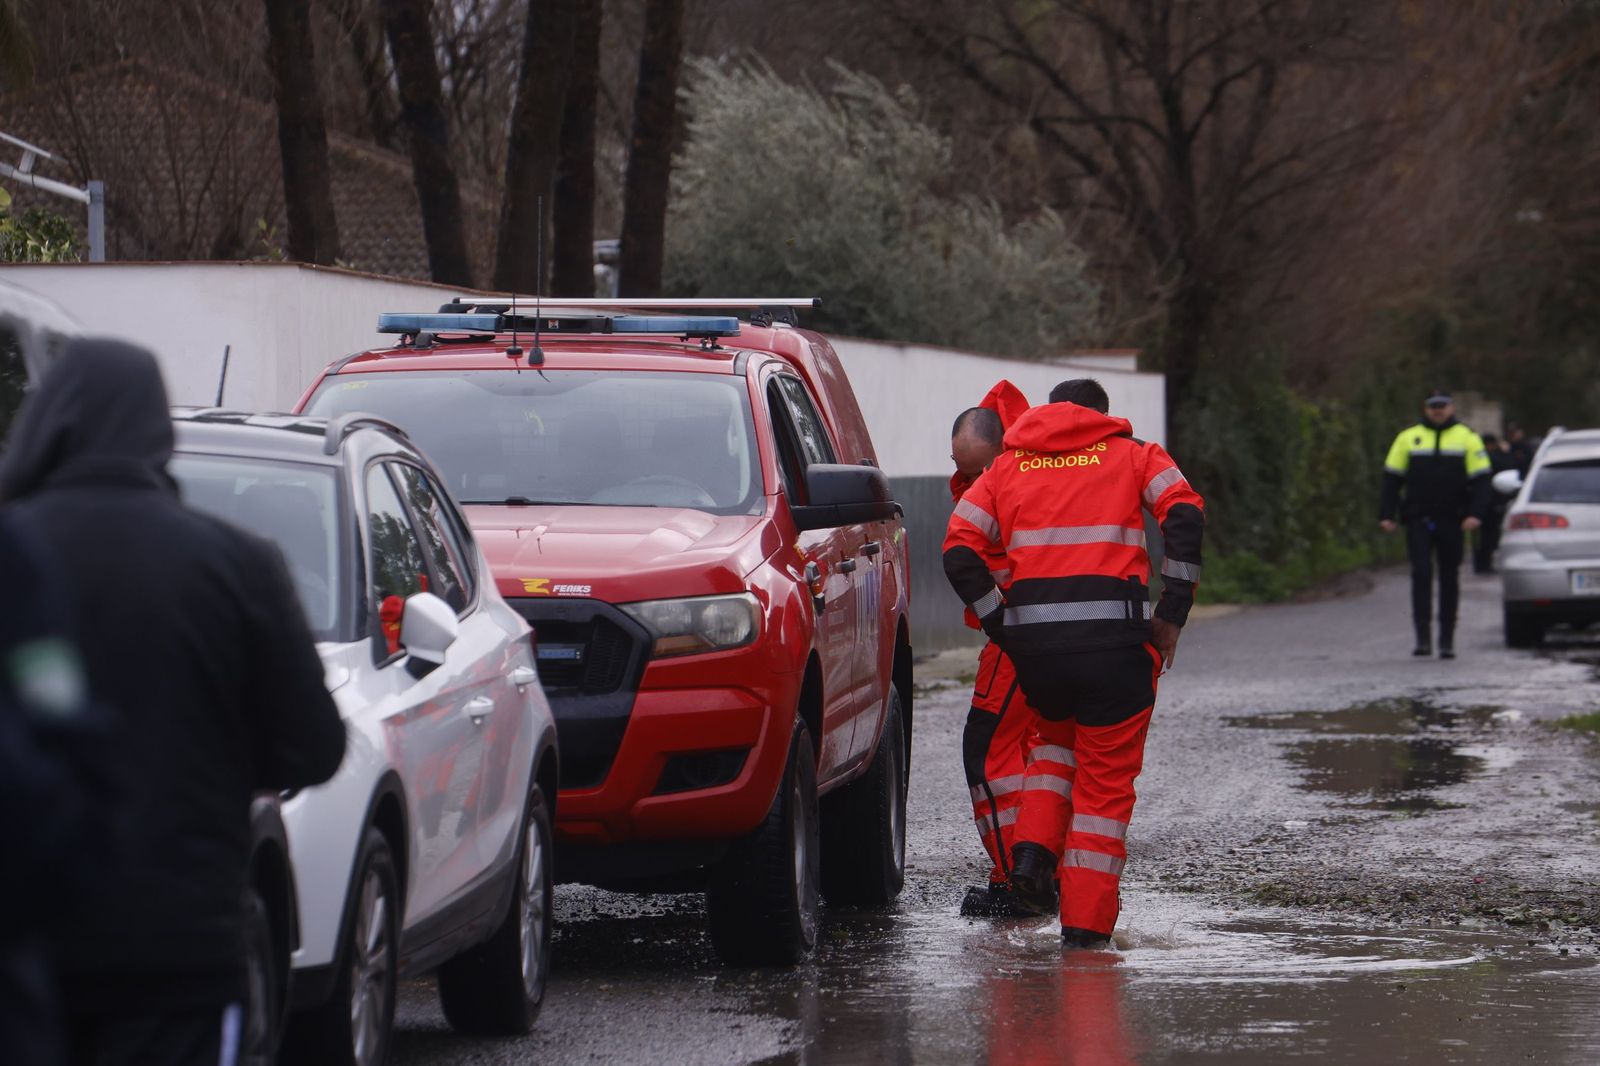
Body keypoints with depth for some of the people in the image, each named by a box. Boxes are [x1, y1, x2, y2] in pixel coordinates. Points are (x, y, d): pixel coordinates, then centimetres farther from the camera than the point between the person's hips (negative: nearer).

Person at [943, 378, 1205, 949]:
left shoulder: (1007, 467, 18)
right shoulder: (1133, 455, 13)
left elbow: (959, 552, 6)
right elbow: (1185, 517, -4)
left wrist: (1003, 627, 10)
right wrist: (1171, 615, -2)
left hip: (1033, 643, 2)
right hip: (1114, 638, -2)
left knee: (1054, 737, 29)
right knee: (1106, 774, 8)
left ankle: (1034, 850, 8)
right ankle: (1086, 921, 3)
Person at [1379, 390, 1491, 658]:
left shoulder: (1468, 439, 7)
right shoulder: (1407, 438, 10)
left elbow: (1480, 480, 2)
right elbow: (1392, 478, 9)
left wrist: (1475, 513, -12)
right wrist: (1387, 514, -1)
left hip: (1452, 522, 0)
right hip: (1418, 521, 0)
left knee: (1449, 578, 4)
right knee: (1421, 573, -12)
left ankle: (1447, 641, 11)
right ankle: (1422, 636, -12)